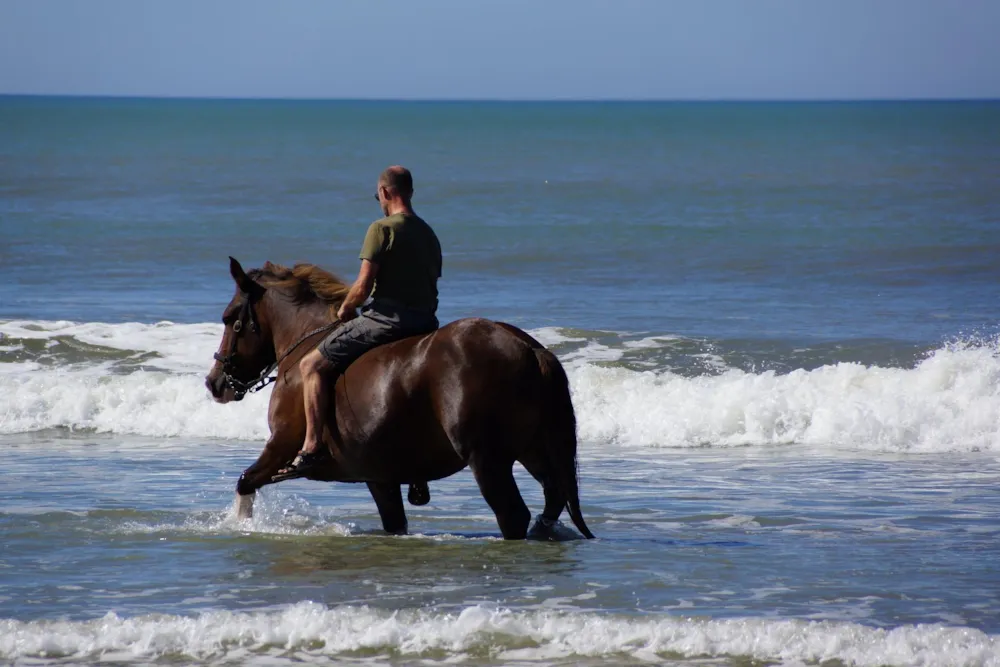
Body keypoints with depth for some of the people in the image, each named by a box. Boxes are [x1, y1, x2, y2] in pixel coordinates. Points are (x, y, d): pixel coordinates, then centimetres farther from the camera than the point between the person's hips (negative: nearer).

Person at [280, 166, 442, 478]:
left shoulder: (382, 228, -7)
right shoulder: (429, 235, 18)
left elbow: (363, 286, -12)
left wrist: (345, 309, 6)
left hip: (386, 317, -8)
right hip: (426, 322, 8)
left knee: (312, 365, -4)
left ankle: (312, 447, -17)